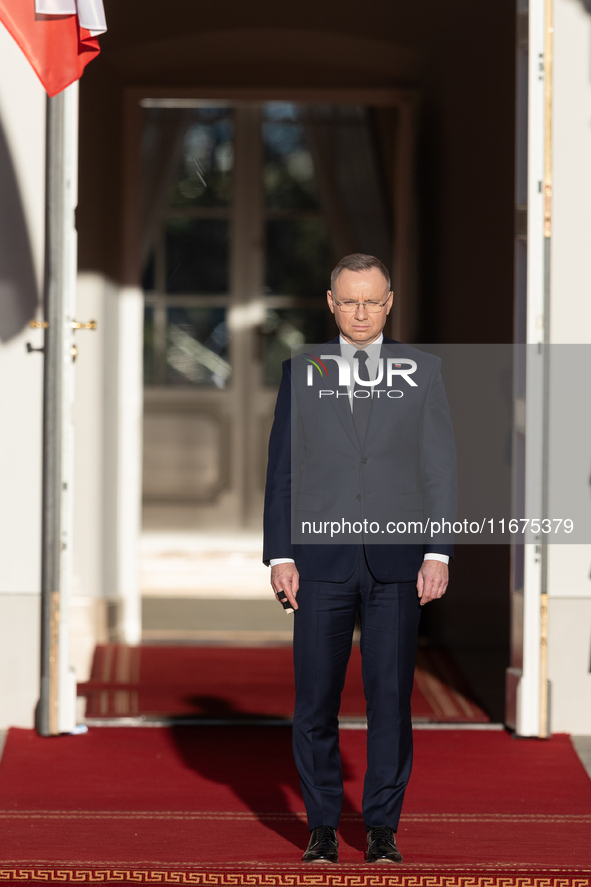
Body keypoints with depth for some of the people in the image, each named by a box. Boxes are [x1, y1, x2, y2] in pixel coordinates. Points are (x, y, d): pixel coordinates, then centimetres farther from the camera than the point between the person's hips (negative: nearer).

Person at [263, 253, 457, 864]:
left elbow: (440, 467, 5)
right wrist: (279, 556, 1)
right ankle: (322, 828, 10)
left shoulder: (421, 371, 7)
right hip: (321, 560, 0)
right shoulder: (301, 371, 8)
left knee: (391, 698, 0)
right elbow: (281, 469, 8)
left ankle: (382, 827, 10)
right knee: (315, 700, 0)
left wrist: (438, 554, -3)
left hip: (396, 562, 0)